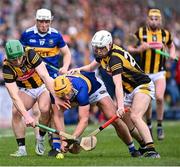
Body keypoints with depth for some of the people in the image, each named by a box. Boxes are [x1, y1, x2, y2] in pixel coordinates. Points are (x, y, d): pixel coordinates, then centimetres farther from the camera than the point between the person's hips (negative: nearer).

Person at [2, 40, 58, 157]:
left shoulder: (30, 55, -28)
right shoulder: (7, 68, -24)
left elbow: (45, 76, -31)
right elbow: (14, 96, -29)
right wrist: (26, 116, -39)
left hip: (42, 86, -2)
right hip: (25, 90, 2)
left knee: (44, 108, -30)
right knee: (16, 111, -23)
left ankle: (41, 138, -5)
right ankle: (22, 148, -13)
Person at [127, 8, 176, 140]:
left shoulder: (165, 34, 1)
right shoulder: (140, 33, -5)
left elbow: (171, 45, 21)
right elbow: (129, 48, -1)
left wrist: (172, 53, 0)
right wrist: (138, 49, -21)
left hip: (159, 72, 0)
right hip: (144, 73, 0)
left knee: (159, 97, -17)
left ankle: (160, 126, -3)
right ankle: (149, 124, 27)